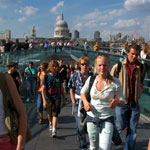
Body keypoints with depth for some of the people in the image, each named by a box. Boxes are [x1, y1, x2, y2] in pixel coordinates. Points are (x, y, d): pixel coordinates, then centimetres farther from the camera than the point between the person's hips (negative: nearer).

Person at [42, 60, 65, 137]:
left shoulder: (59, 76, 0)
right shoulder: (46, 76, -7)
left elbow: (61, 88, 8)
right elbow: (43, 89, -8)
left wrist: (64, 99, 9)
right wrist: (44, 100, -15)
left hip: (57, 97, 0)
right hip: (48, 98, 0)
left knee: (55, 114, -8)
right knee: (49, 114, 15)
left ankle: (54, 130, -10)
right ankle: (50, 123, 44)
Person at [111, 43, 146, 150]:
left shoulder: (141, 68, 3)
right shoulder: (118, 67, -8)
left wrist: (138, 95, 9)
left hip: (135, 103, 3)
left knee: (132, 130, 7)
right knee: (121, 126, 7)